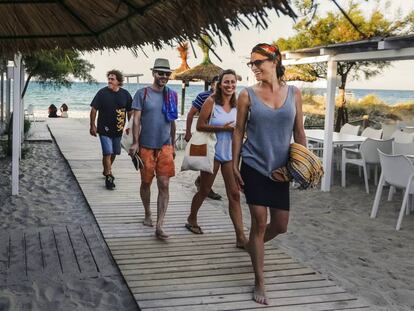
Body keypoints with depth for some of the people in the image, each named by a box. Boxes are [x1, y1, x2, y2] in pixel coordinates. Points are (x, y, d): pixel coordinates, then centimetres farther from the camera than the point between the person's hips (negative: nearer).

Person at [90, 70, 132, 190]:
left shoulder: (125, 94, 0)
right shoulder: (102, 92, -7)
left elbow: (130, 111, 9)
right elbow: (94, 109, -3)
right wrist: (92, 125, -6)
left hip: (118, 130, 4)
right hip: (104, 129, -4)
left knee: (113, 153, 16)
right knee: (107, 153, -10)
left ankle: (106, 170, 39)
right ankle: (108, 177, -2)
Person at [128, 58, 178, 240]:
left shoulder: (172, 95, 8)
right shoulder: (142, 94, -2)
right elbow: (136, 120, -4)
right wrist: (135, 142, -13)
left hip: (165, 146, 2)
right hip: (146, 146, -2)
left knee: (164, 185, -5)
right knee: (146, 183, 11)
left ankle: (159, 226, -4)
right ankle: (147, 214, 34)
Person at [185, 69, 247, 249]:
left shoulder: (237, 104, 5)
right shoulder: (211, 102, -9)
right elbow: (200, 126, -13)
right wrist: (223, 128, -20)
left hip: (230, 153, 4)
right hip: (213, 152, -3)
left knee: (234, 195, -2)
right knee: (204, 191, 13)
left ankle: (240, 237, -2)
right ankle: (191, 220, 39)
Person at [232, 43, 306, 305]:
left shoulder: (294, 94, 2)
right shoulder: (248, 95, -3)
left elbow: (299, 132, 7)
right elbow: (239, 132, 1)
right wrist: (234, 165, -3)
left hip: (280, 168, 3)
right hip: (254, 166, -2)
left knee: (281, 225, 7)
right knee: (260, 222, -2)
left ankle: (254, 245, 41)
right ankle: (260, 282, 12)